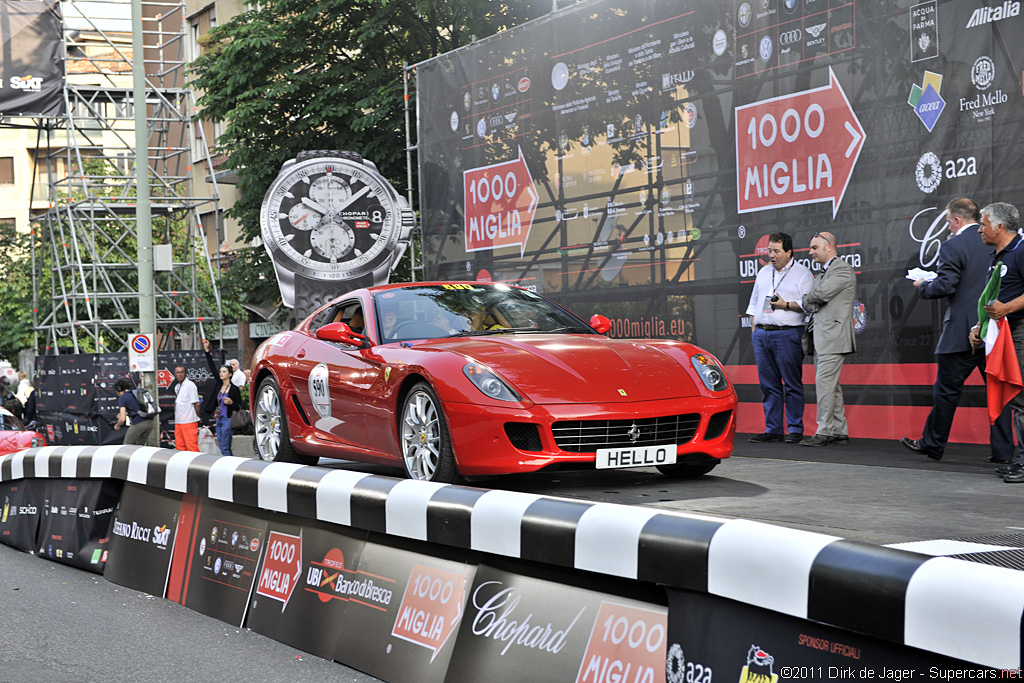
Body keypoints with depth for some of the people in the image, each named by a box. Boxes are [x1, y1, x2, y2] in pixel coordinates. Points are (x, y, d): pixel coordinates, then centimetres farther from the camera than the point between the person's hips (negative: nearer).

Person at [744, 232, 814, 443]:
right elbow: (754, 303, 22)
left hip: (787, 335, -6)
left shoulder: (802, 274, 0)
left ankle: (795, 430, 1)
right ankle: (772, 429, 10)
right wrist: (754, 329, 14)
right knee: (768, 384, 6)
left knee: (792, 384, -4)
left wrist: (787, 305, -18)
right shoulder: (764, 272, 18)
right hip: (762, 334, 6)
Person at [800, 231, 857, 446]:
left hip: (833, 337, -10)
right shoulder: (822, 274, 23)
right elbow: (811, 304, 20)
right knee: (830, 386, 10)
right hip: (822, 338, 10)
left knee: (824, 383, -13)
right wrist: (810, 306, -2)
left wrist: (804, 301, 0)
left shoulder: (843, 269, -7)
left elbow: (821, 293, -18)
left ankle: (824, 432, -12)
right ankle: (839, 431, 14)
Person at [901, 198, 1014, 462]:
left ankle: (933, 444, 16)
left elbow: (945, 286, -16)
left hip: (962, 332, -5)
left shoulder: (953, 246, -11)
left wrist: (924, 286, 3)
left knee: (947, 390, 6)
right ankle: (1003, 450, 8)